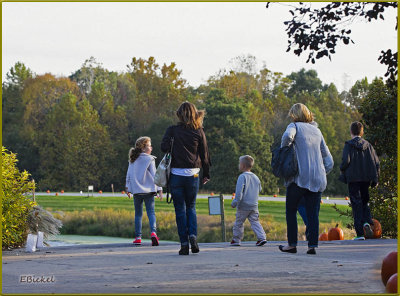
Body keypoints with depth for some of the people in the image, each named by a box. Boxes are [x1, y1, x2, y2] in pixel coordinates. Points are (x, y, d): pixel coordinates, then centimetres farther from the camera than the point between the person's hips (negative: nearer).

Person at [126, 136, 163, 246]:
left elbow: (129, 174, 11)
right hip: (148, 190, -3)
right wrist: (159, 189, -3)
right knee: (151, 212, -1)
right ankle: (153, 232, -22)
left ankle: (138, 237, 7)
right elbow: (154, 175, -6)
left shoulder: (133, 160, 8)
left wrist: (127, 188, 19)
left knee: (138, 214, 10)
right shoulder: (150, 159, -5)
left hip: (136, 191, 4)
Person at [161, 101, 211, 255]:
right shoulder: (199, 132, 2)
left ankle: (184, 244, 1)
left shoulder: (172, 130, -2)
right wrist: (206, 174, 14)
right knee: (191, 207, 16)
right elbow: (205, 154, 5)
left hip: (176, 174, -1)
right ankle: (193, 235, -7)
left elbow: (164, 147, -12)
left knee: (180, 209, 5)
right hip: (193, 174, 1)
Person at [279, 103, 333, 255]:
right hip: (317, 180, 4)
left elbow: (288, 135, -25)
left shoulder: (295, 126, 2)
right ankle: (312, 245, -4)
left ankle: (292, 244, 9)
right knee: (313, 214, 5)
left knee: (291, 211, 9)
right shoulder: (317, 131, 17)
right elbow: (329, 162, 16)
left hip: (300, 177, -4)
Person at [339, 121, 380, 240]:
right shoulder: (368, 145, 8)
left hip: (353, 178, -4)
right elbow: (376, 162, 6)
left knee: (356, 204, 0)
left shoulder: (349, 145, -5)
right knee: (364, 201, 19)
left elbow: (346, 161, -16)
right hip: (366, 178, 4)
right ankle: (367, 221, -10)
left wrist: (343, 172, 4)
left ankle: (360, 233, -5)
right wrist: (375, 178, 11)